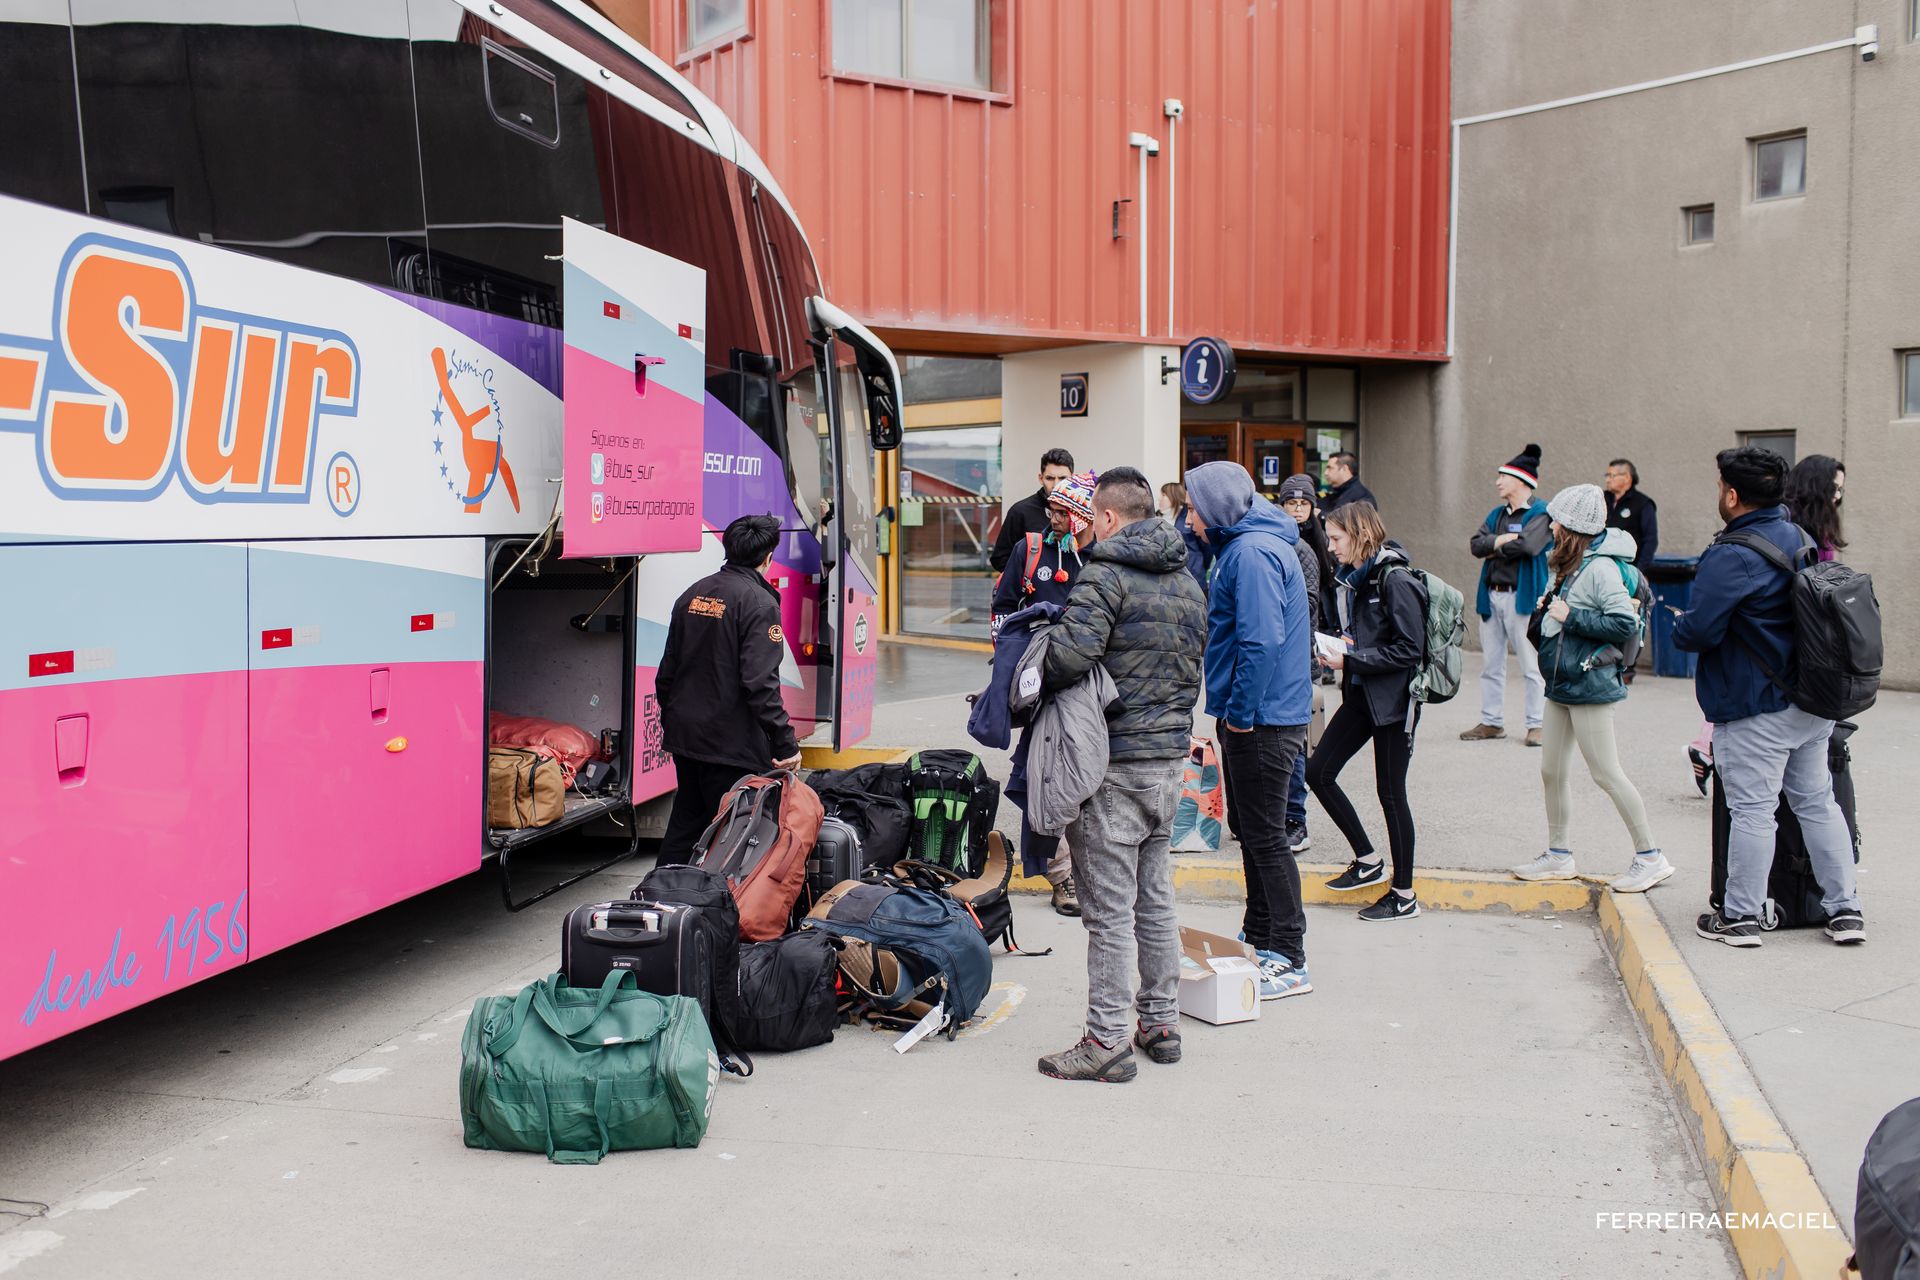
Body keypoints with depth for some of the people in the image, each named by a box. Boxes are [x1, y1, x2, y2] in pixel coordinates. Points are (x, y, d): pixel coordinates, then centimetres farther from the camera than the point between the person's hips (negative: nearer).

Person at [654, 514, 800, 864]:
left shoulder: (692, 594, 11)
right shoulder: (759, 602, -13)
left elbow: (667, 670, 17)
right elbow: (760, 681, -21)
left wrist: (670, 722, 27)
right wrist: (785, 742, -20)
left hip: (685, 736, 8)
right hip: (733, 742, -8)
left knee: (684, 824, 18)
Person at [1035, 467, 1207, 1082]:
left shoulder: (1105, 574, -13)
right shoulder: (1187, 582, 14)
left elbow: (1071, 655, -25)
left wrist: (1031, 676, -6)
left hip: (1113, 762, -8)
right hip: (1170, 757, 8)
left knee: (1109, 909, -3)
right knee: (1155, 899, 17)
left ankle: (1106, 1041, 3)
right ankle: (1162, 1023, 25)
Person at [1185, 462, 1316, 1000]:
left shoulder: (1253, 552, -19)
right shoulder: (1240, 546, 15)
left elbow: (1262, 640, -26)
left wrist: (1240, 714, -21)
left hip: (1263, 719, -11)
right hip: (1247, 715, 11)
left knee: (1265, 836, -5)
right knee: (1247, 829, 18)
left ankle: (1288, 961, 3)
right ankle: (1258, 938, 30)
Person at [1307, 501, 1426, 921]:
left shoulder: (1395, 580, -17)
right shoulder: (1351, 579, 9)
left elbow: (1410, 649, -20)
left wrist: (1351, 659, -19)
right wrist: (1340, 645, 0)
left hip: (1393, 698, -9)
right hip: (1360, 694, 9)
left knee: (1390, 792, 0)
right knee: (1318, 771, 6)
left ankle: (1404, 895, 13)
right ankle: (1368, 861, 20)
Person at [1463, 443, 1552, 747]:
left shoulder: (1541, 513, -5)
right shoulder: (1496, 514, 17)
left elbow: (1527, 545, -21)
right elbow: (1475, 544, 4)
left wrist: (1494, 548, -5)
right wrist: (1504, 541, -12)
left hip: (1523, 597, -7)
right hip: (1492, 595, 7)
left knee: (1532, 665, -3)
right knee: (1490, 664, 11)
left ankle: (1537, 724, 3)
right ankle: (1492, 721, 19)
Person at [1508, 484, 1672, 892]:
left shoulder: (1600, 568, -18)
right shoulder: (1571, 566, 9)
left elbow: (1625, 623, -25)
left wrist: (1570, 616, -20)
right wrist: (1550, 610, 0)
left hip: (1590, 684, -9)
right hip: (1562, 681, 9)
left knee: (1605, 773, -4)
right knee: (1552, 770, 13)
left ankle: (1650, 857, 7)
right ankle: (1558, 855, 24)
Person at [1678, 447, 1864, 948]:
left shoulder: (1731, 558, -19)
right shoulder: (1799, 538, 9)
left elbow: (1698, 632, -24)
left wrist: (1677, 626, 0)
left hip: (1756, 710, -8)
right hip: (1814, 706, 8)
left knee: (1752, 810, -1)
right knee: (1817, 802, 14)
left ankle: (1740, 916, 8)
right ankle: (1844, 908, 19)